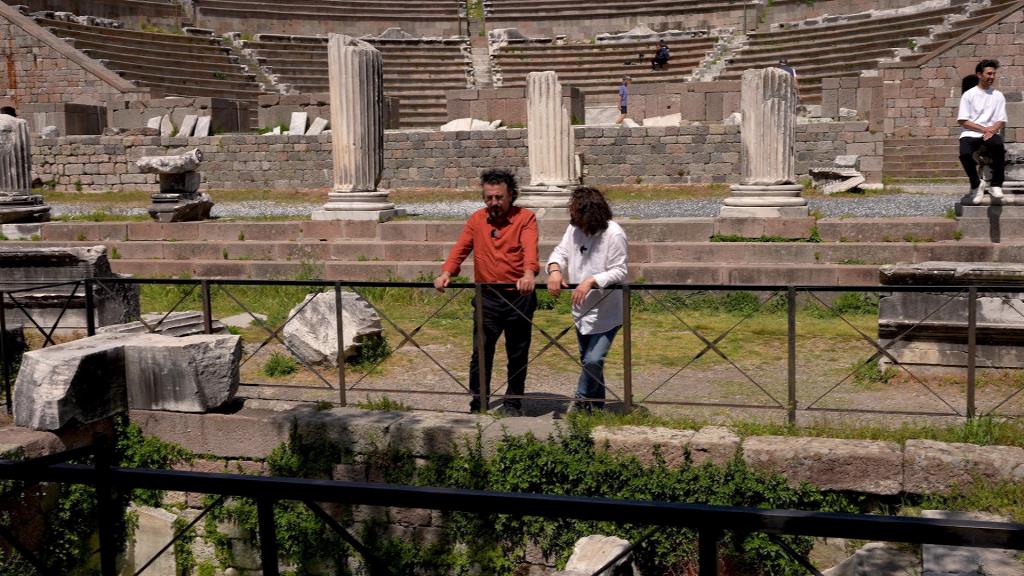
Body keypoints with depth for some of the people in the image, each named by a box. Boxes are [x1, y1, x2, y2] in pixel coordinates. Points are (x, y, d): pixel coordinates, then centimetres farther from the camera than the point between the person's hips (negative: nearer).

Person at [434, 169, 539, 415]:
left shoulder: (525, 218, -3)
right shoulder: (477, 219, 8)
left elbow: (530, 247, -19)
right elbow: (460, 248, 2)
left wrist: (529, 274, -38)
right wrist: (446, 273, -17)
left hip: (519, 296, -2)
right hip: (487, 297, 2)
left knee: (518, 355, 9)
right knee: (481, 353, -1)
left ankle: (512, 403, 24)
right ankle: (478, 406, 10)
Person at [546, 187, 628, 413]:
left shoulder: (614, 234, -21)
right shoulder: (574, 229, -2)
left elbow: (619, 272, -20)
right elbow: (561, 252, 1)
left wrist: (591, 281, -31)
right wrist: (554, 270, -21)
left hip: (606, 313, -7)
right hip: (582, 309, 7)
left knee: (593, 360, -15)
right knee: (587, 361, 18)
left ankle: (582, 399, 9)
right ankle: (596, 406, 34)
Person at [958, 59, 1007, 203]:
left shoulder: (998, 96, 13)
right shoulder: (968, 95, 5)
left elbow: (1001, 121, 9)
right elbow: (962, 121, -2)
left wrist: (991, 131, -14)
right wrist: (984, 129, -11)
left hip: (990, 134, 1)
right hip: (970, 134, -1)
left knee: (998, 145, -35)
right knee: (965, 154, -34)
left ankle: (995, 184, -21)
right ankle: (976, 185, -7)